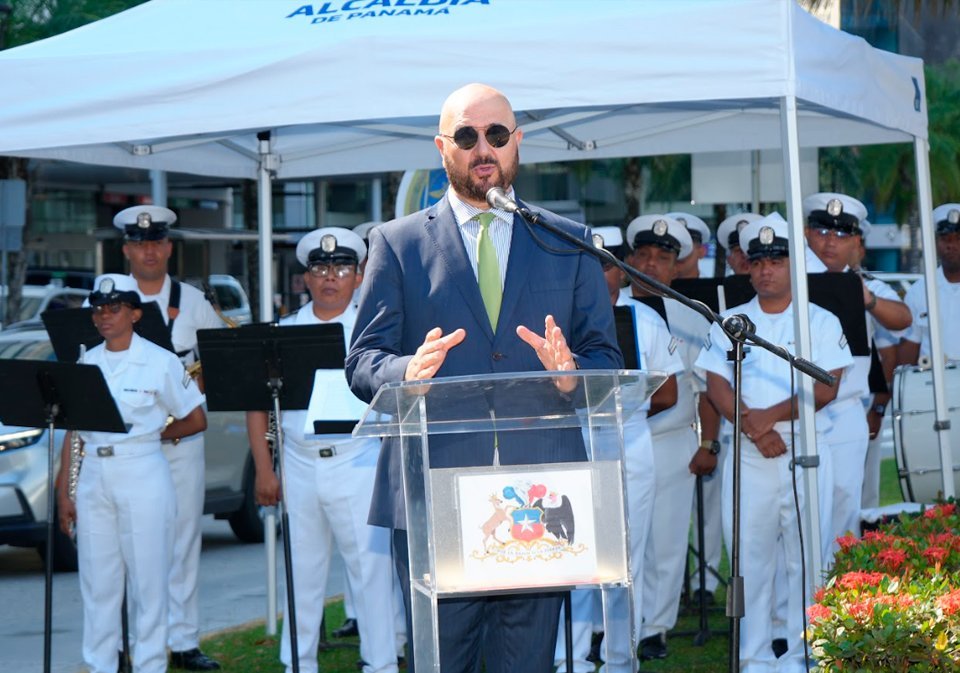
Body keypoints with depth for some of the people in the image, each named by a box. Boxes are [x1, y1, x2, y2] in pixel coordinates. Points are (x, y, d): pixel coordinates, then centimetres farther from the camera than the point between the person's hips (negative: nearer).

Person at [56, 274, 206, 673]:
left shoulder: (160, 362, -2)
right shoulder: (86, 363, 10)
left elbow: (196, 420, 2)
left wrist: (151, 437, 3)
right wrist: (63, 490, 6)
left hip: (143, 475, -4)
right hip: (93, 478, 4)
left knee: (148, 580, -2)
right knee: (98, 582, 5)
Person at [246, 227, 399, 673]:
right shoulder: (284, 332, 11)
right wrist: (264, 470, 3)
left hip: (358, 465, -3)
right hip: (300, 465, 3)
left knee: (371, 568, -4)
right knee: (301, 570, 7)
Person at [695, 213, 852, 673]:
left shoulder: (821, 322, 6)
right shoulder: (730, 323, 11)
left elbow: (826, 388, -5)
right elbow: (717, 386, 1)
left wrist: (774, 414, -14)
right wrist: (753, 426, -14)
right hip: (747, 457, 2)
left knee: (806, 556, -3)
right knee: (750, 556, 3)